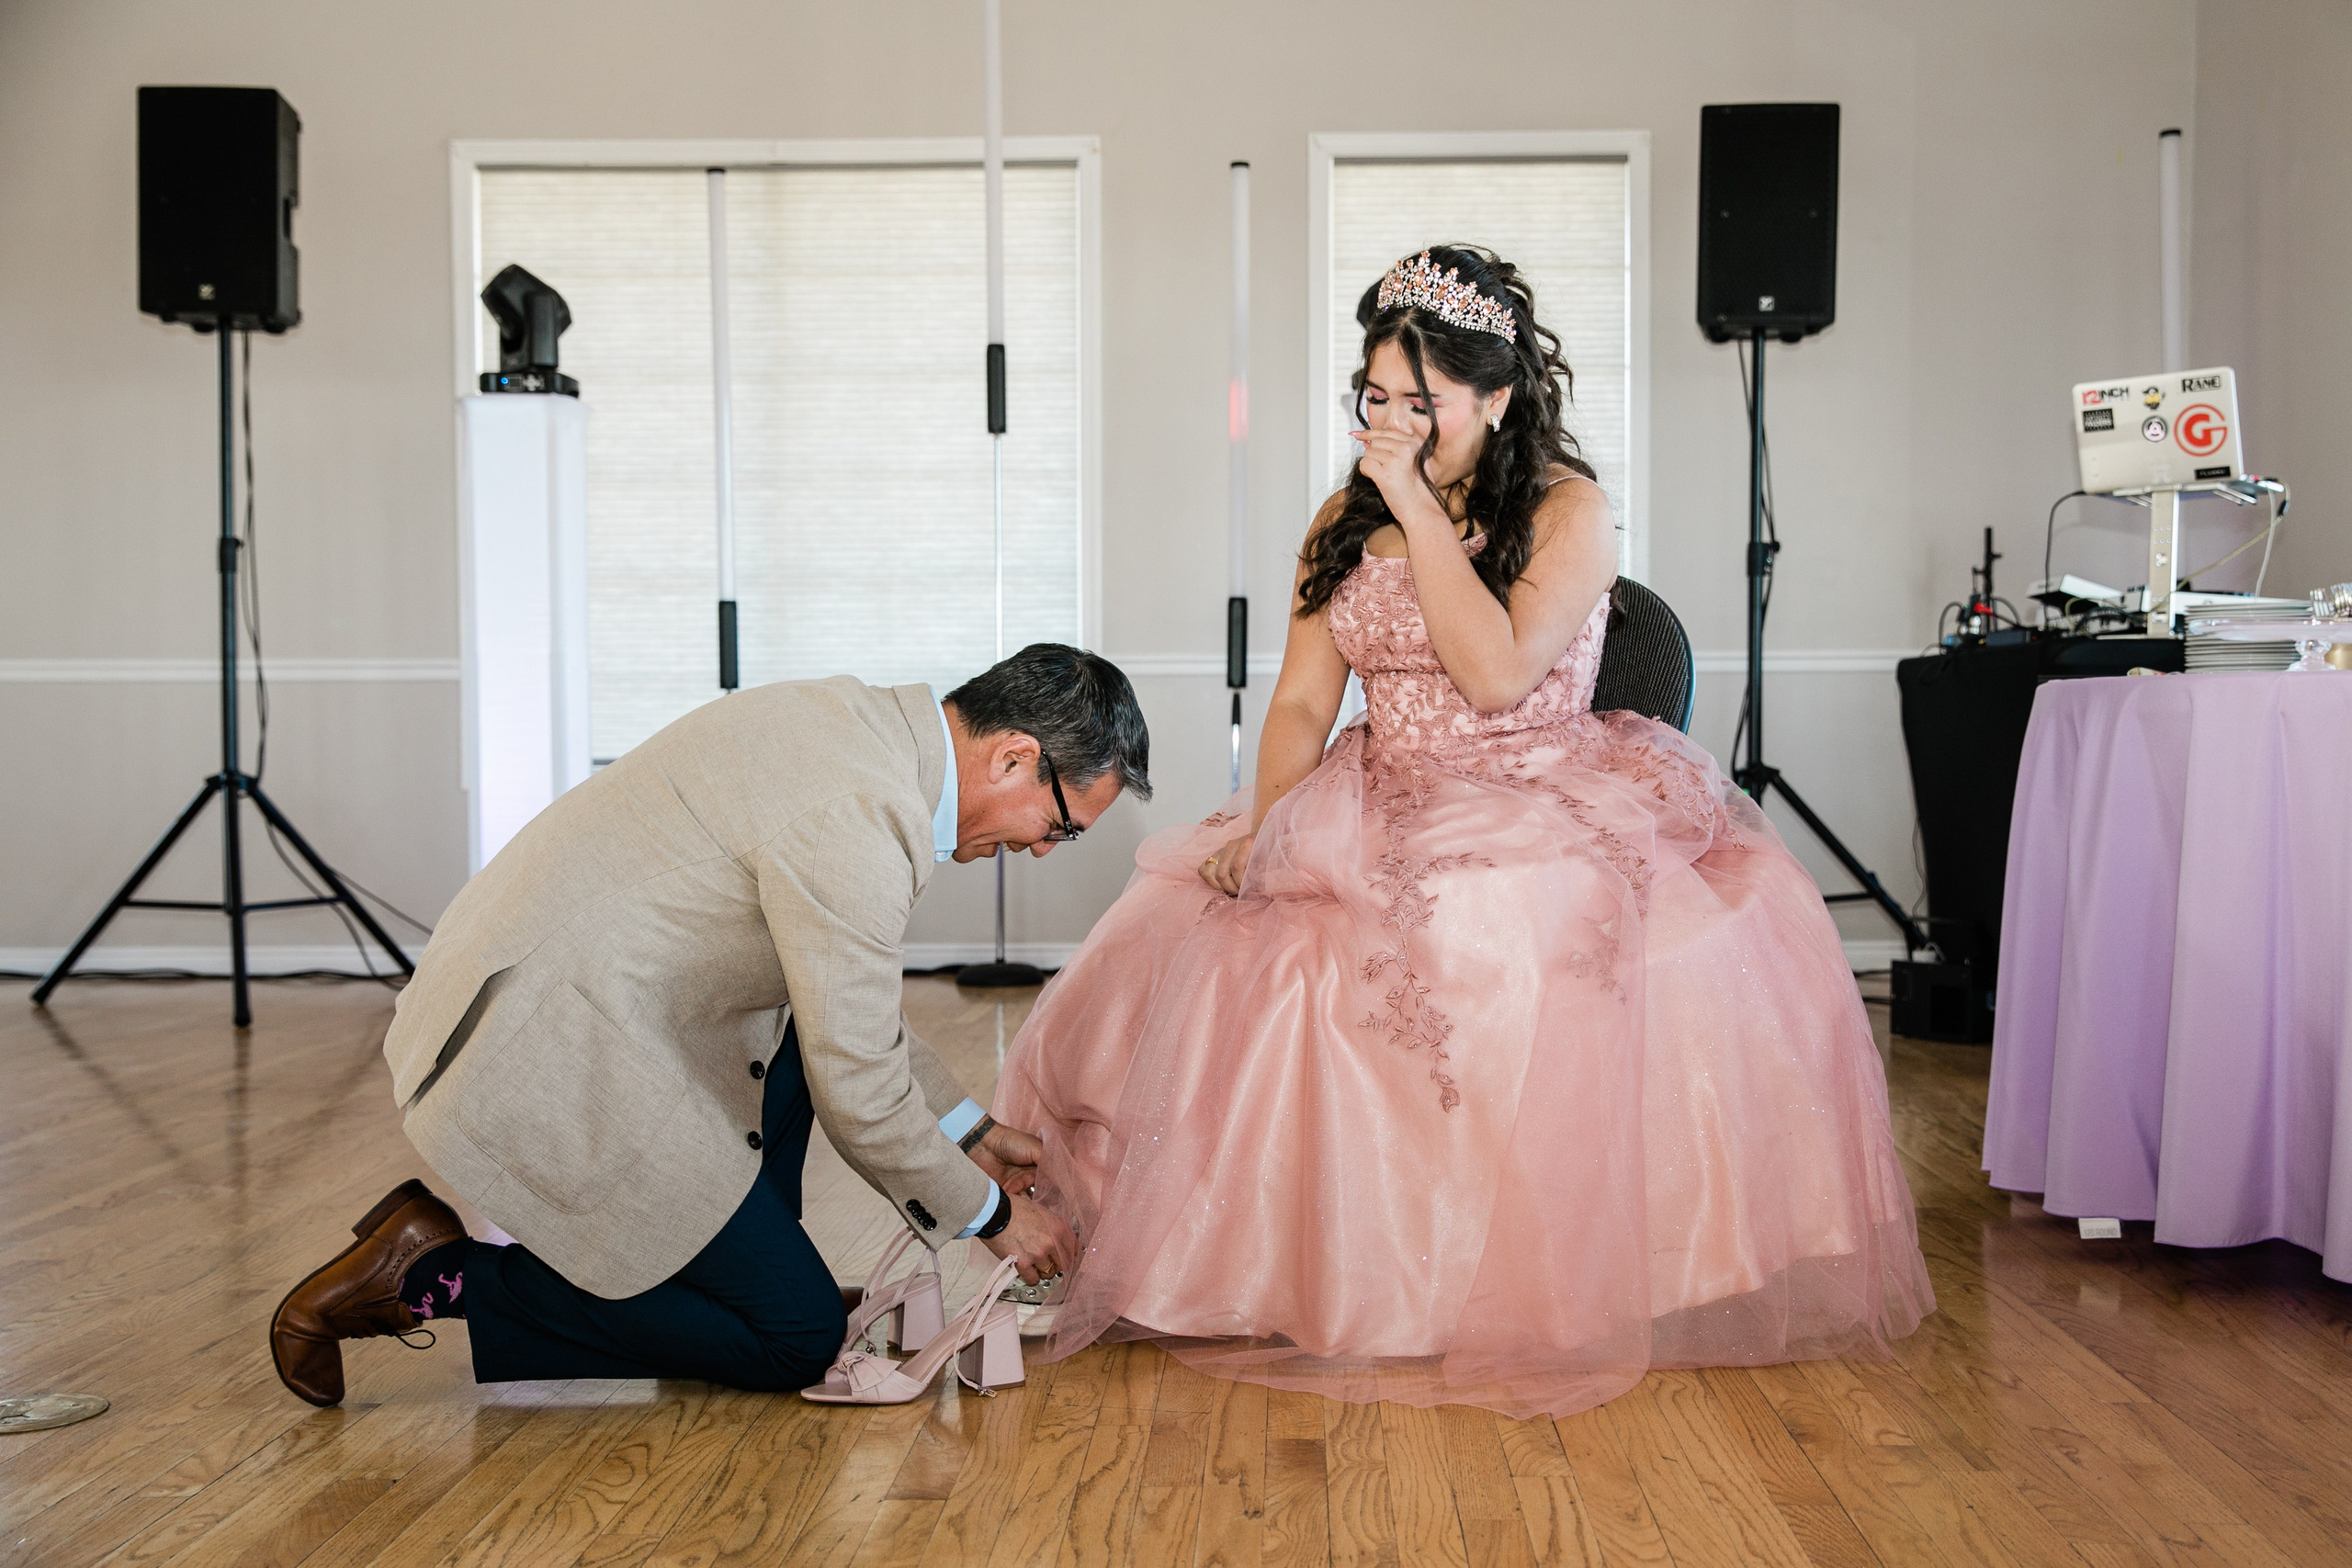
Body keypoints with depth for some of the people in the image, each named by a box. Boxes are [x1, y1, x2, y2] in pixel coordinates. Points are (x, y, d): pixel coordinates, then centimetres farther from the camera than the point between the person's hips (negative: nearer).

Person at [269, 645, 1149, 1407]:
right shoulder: (857, 810, -21)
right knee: (797, 1338, -2)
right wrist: (989, 1214, 1)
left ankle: (751, 1258, 24)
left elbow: (850, 999, 24)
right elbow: (855, 1084, -14)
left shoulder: (854, 725, 10)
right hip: (541, 1064, -10)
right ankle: (437, 1276, -1)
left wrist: (968, 1133, 25)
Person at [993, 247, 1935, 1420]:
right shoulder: (1345, 520, 12)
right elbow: (1302, 699, 7)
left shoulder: (1567, 510, -4)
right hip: (1380, 817, 5)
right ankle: (1311, 1271, -6)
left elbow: (1495, 673, -18)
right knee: (1226, 946, -18)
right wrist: (1263, 826, -11)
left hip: (1541, 814, -5)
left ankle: (1523, 1284, -18)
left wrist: (1421, 509, -16)